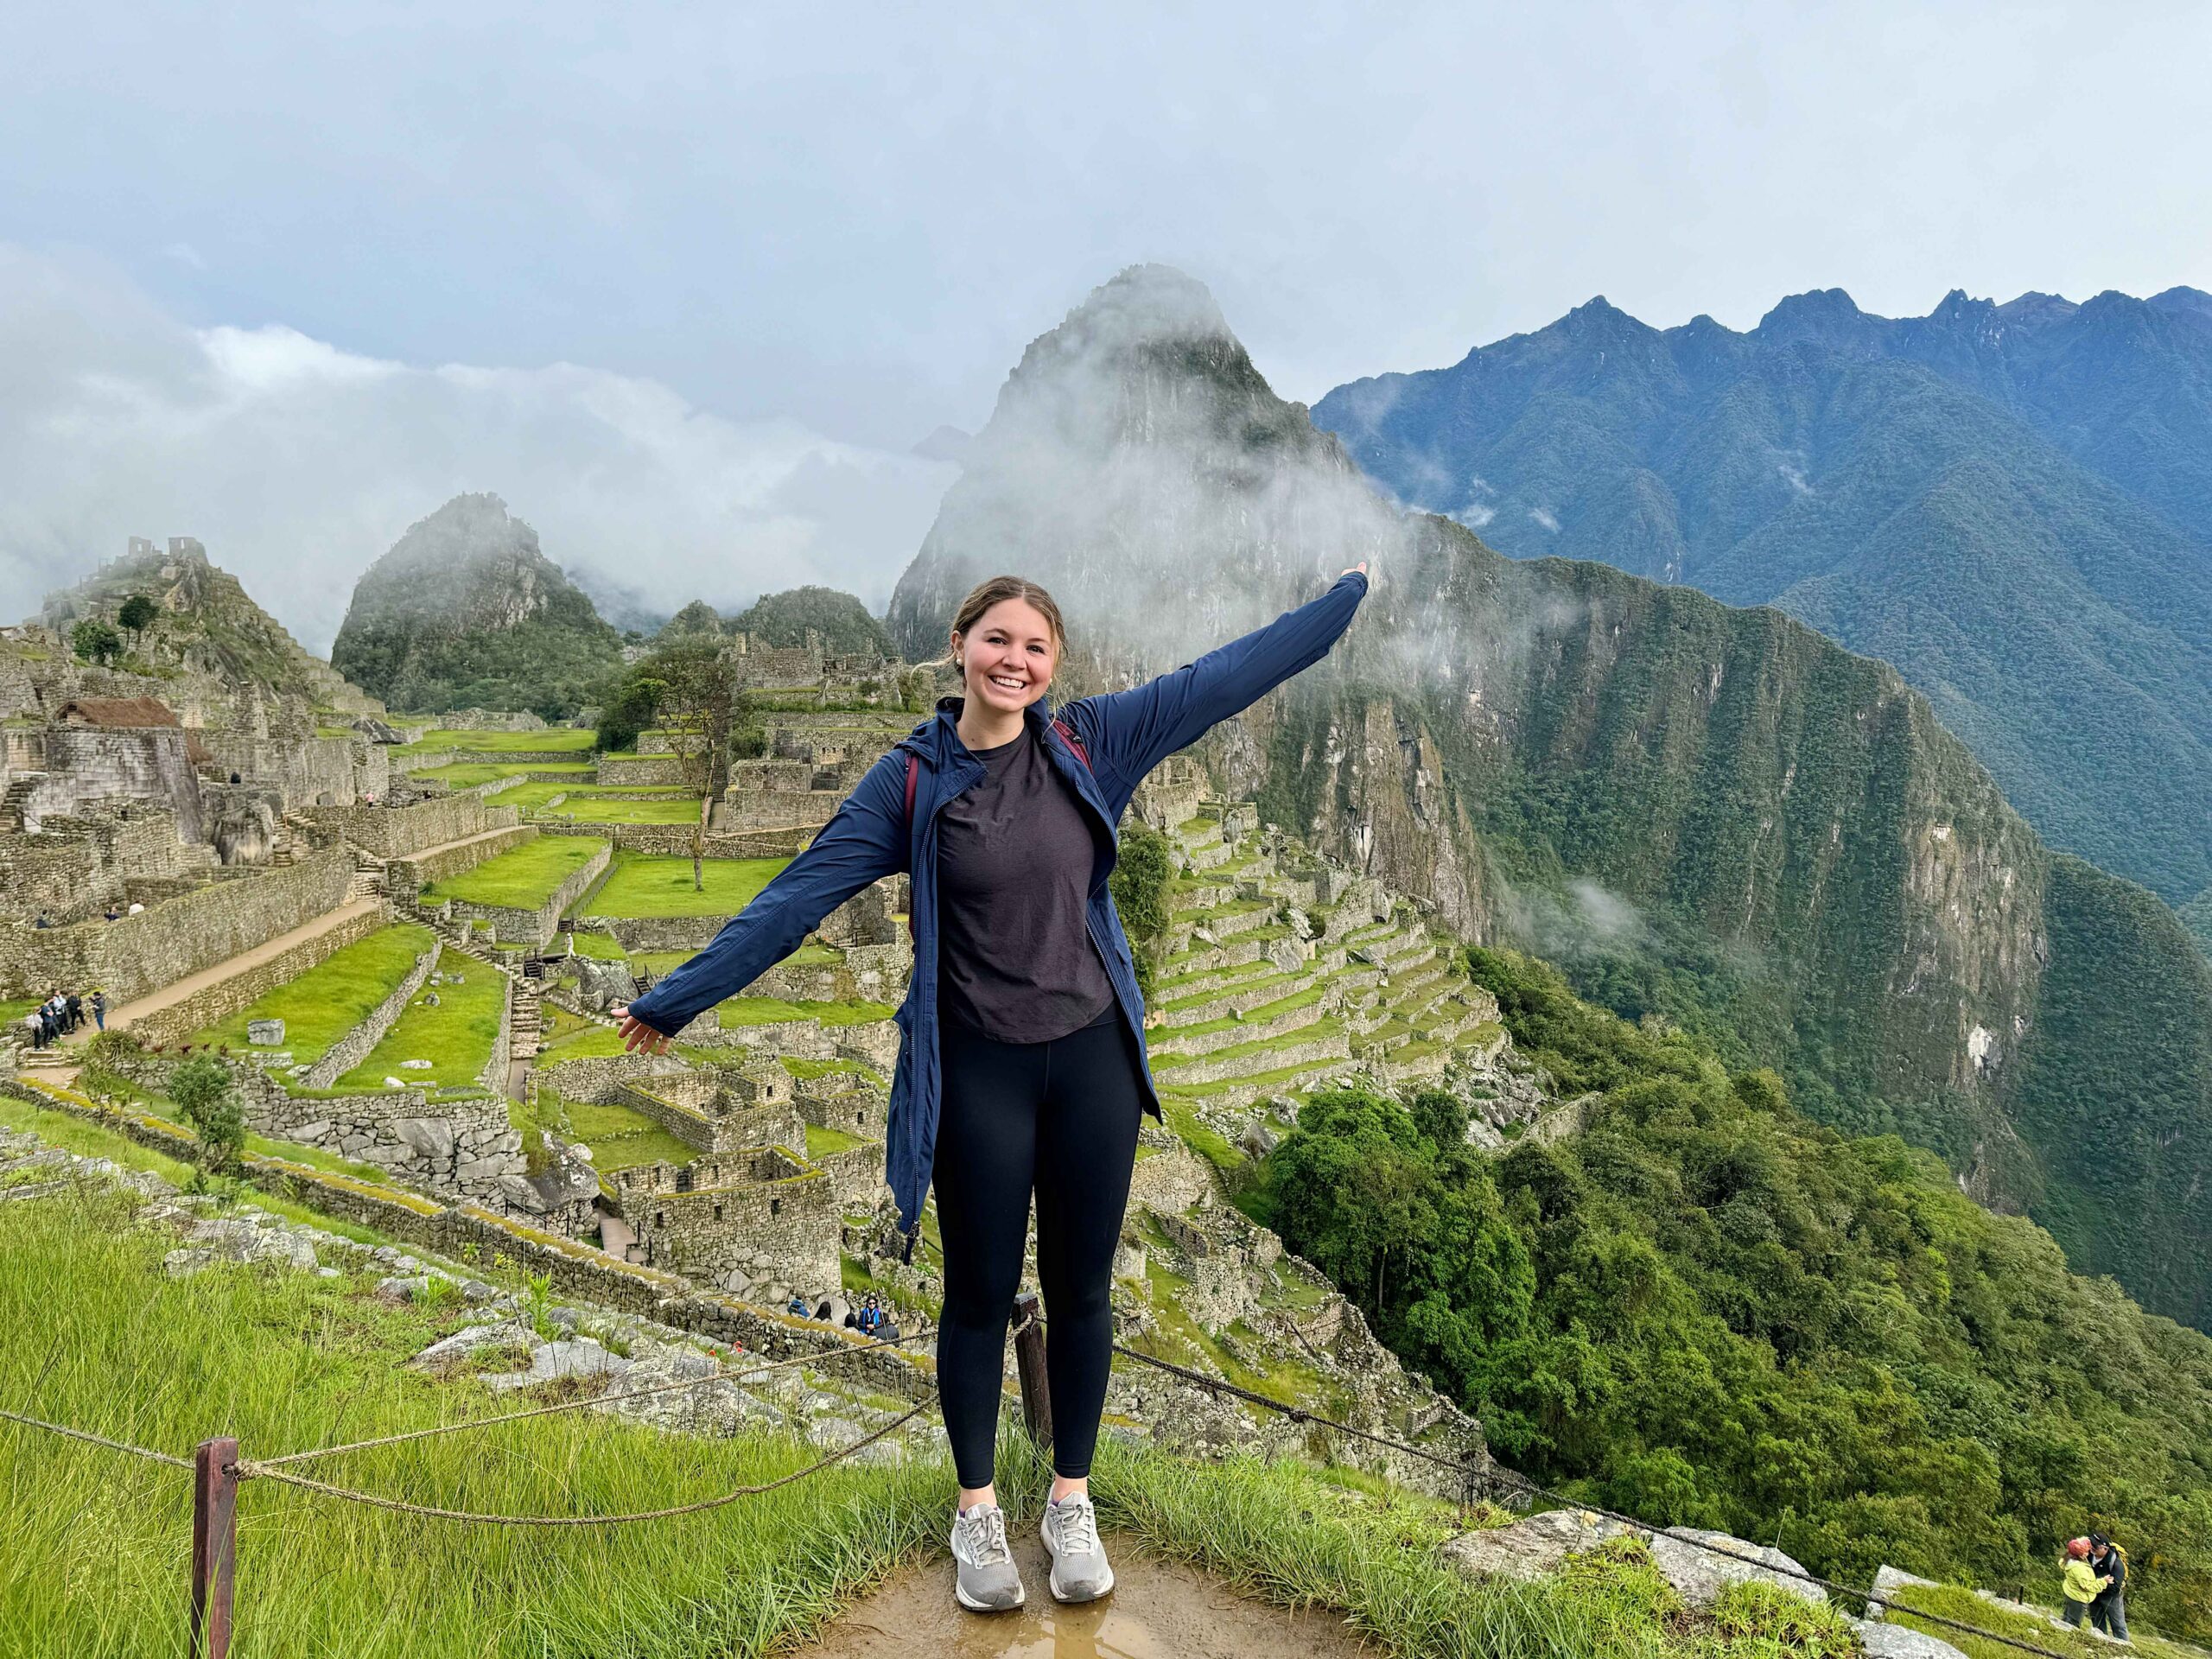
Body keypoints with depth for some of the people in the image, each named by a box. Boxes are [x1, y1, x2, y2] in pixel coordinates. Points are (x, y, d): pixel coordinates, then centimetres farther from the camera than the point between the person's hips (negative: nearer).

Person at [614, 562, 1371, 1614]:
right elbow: (798, 898, -7)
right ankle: (977, 1513, 32)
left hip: (1092, 1061, 2)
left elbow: (1224, 677, 4)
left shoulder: (1090, 743, -2)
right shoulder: (911, 781, -7)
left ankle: (1072, 1504, 34)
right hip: (977, 1074, -2)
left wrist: (1345, 597, 9)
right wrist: (677, 999, -7)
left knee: (1079, 1291, 14)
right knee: (980, 1297, 12)